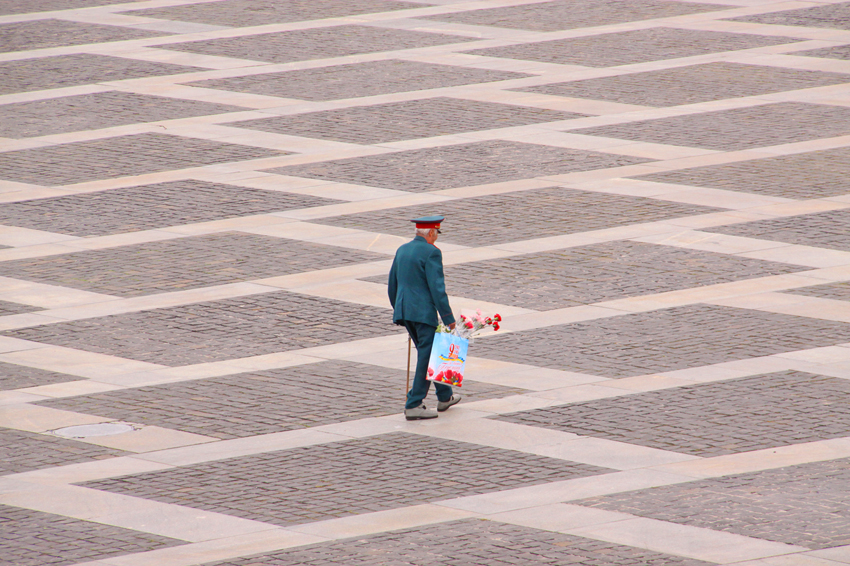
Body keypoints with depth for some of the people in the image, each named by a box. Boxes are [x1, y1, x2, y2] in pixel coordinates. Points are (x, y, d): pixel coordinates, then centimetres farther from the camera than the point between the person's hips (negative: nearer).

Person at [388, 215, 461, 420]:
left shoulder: (402, 250, 13)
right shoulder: (431, 252, -12)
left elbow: (392, 285, 19)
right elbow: (437, 288, -17)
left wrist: (398, 310, 31)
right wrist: (448, 318, -14)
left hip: (403, 311, 8)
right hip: (423, 311, -8)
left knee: (429, 353, 20)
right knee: (426, 357, -3)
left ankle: (445, 397, 30)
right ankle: (414, 405, -8)